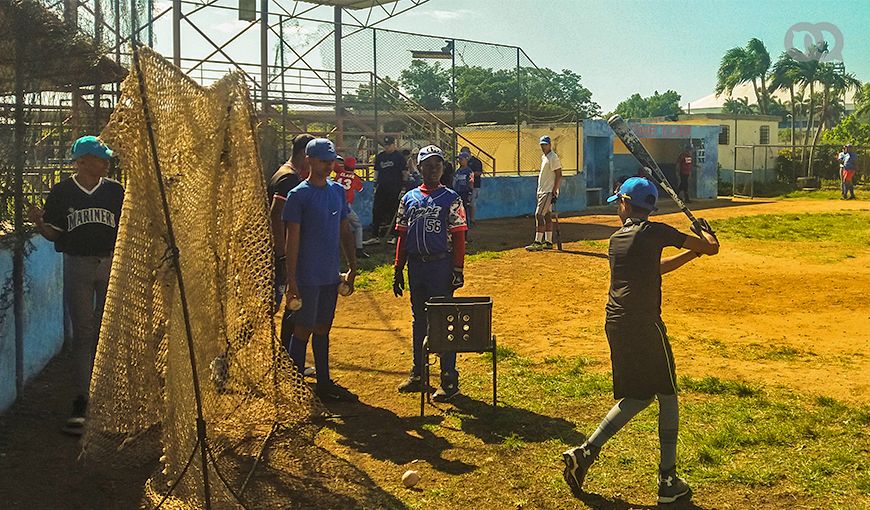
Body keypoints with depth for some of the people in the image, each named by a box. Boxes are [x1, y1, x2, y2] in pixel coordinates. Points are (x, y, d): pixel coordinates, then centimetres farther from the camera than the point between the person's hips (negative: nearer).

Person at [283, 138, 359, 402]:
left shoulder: (338, 191, 9)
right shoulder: (299, 195, -10)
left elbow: (345, 231, 15)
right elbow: (292, 238, -12)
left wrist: (352, 267, 12)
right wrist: (291, 279, -15)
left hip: (331, 275, 6)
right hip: (307, 277, -6)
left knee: (323, 328, 15)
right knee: (303, 330, 1)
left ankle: (324, 383, 24)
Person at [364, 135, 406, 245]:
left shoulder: (399, 156, 0)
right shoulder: (379, 156, 14)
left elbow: (404, 172, -2)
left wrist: (403, 188, -8)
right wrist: (375, 185, 12)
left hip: (394, 189, -5)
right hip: (381, 188, 5)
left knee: (393, 211, 0)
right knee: (376, 211, 0)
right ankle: (375, 236, 3)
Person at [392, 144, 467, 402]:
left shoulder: (451, 199, -3)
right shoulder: (409, 198, 9)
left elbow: (458, 237, -5)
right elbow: (402, 237, 12)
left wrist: (458, 270, -11)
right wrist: (398, 270, 10)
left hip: (441, 265, -5)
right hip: (415, 267, 5)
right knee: (419, 320, 14)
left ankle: (449, 379, 7)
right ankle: (418, 374, 25)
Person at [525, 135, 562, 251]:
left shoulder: (553, 157, -14)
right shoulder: (543, 157, 17)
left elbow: (559, 175, -18)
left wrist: (554, 192, -22)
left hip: (549, 192, -10)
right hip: (542, 191, 10)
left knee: (539, 215, -15)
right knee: (547, 216, 11)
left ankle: (538, 243, -17)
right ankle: (548, 242, 16)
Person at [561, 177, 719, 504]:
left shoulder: (616, 239, 12)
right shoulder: (654, 232, -6)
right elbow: (712, 248, -2)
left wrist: (690, 255, 26)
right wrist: (704, 231, 20)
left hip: (615, 325, 6)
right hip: (644, 325, -6)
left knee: (638, 396, 18)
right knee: (667, 396, 9)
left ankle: (585, 452, 7)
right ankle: (668, 481, 13)